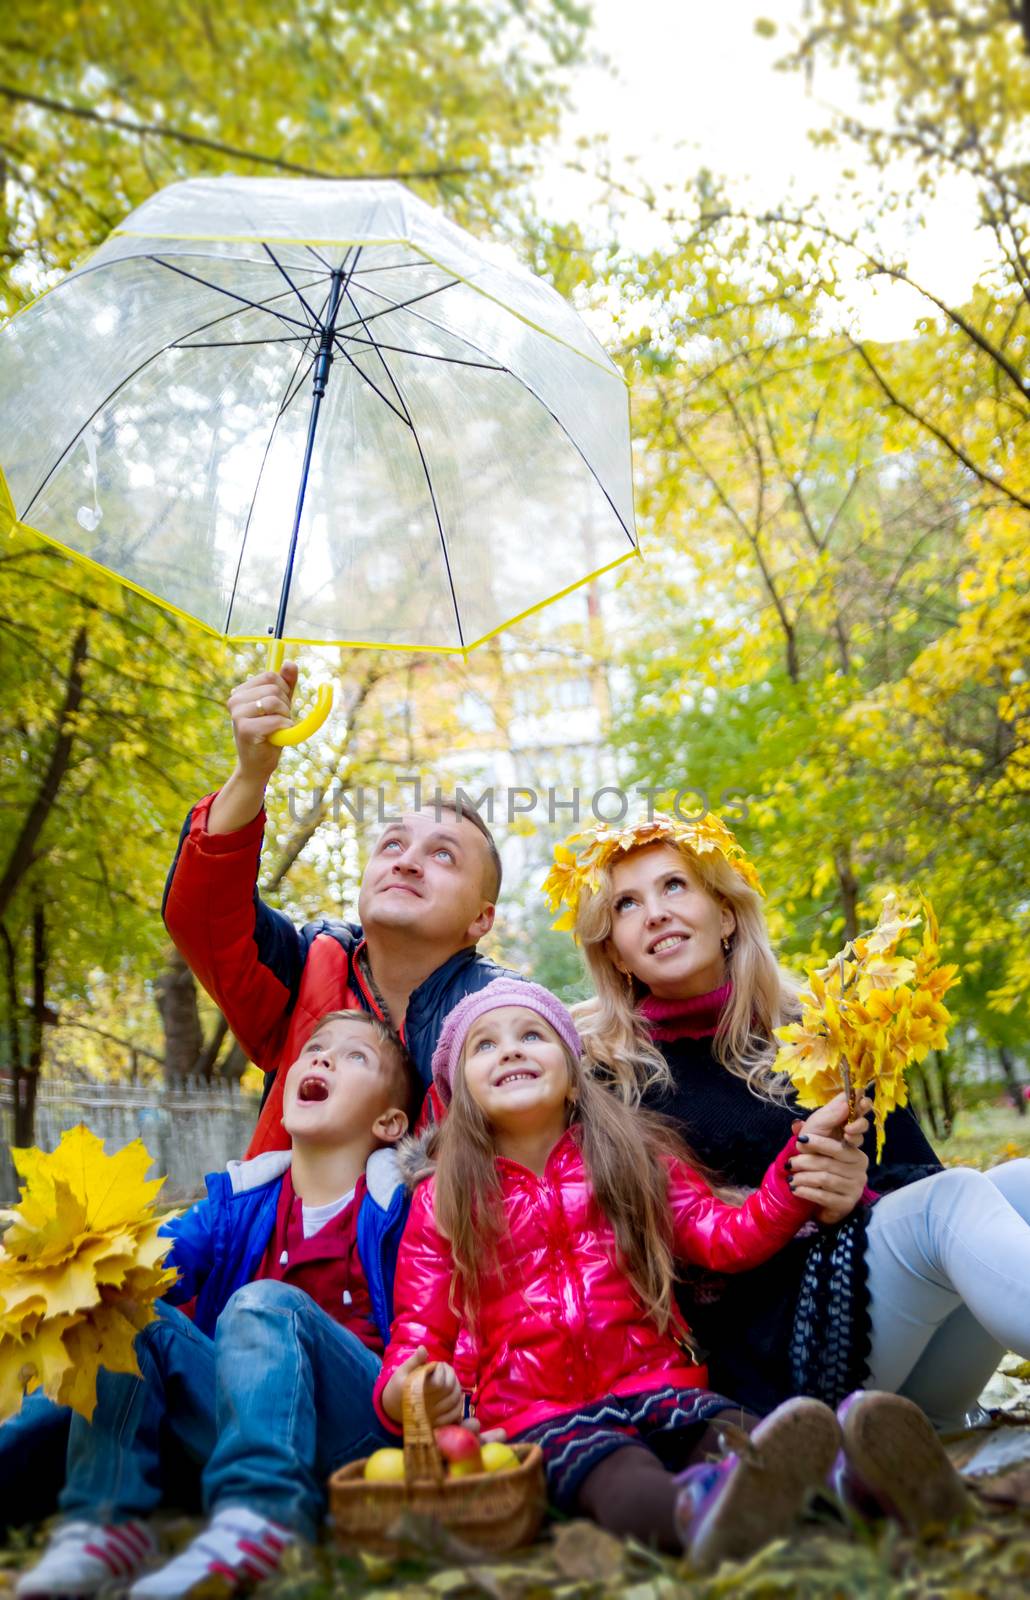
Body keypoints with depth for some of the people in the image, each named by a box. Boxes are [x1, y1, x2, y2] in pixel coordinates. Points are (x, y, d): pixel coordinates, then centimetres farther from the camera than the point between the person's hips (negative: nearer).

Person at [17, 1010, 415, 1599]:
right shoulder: (239, 1197, 10)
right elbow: (171, 1252, -6)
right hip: (240, 1418, 5)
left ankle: (261, 1520, -40)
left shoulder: (397, 1207, -2)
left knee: (265, 1304, -27)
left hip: (358, 1427, -4)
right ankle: (105, 1518, -17)